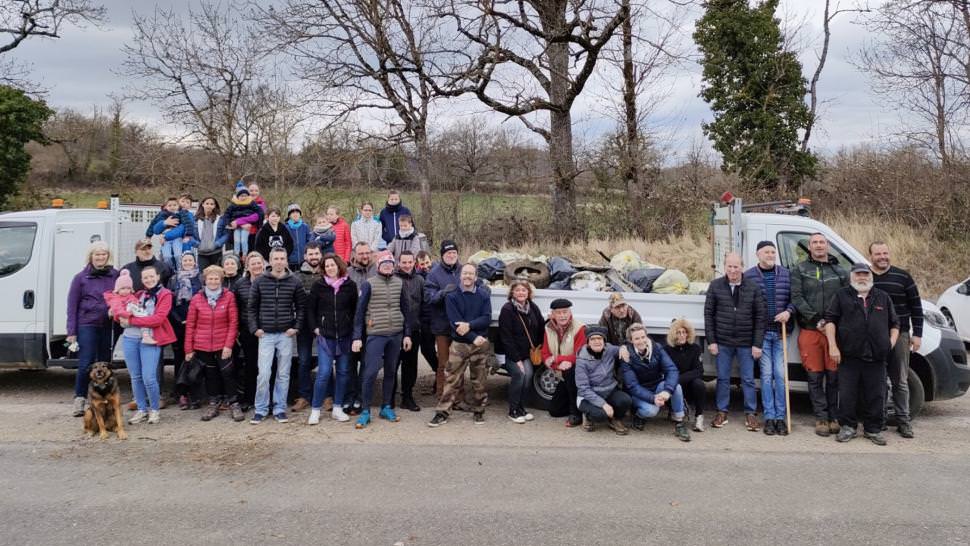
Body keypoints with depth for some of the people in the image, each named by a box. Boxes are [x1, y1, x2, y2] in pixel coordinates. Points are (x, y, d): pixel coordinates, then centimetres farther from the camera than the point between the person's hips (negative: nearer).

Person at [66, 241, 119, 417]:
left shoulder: (115, 275, 6)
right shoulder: (81, 277, 1)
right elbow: (72, 305, 2)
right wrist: (71, 332, -3)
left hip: (108, 326, 2)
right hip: (87, 325, -2)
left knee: (104, 364, 8)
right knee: (85, 364, -7)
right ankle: (80, 399, 7)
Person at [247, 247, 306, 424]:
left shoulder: (294, 282, 1)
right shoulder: (259, 281, 1)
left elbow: (301, 306, 7)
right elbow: (251, 307, 6)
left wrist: (296, 327, -2)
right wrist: (255, 328, -2)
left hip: (286, 335, 1)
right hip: (266, 334, 0)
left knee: (283, 374, 5)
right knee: (263, 374, -4)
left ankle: (280, 409, 16)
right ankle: (261, 409, 9)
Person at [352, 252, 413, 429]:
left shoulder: (399, 283, 6)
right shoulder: (369, 284, -4)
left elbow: (405, 310, 11)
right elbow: (359, 311, -4)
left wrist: (407, 334, 7)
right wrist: (357, 337, -9)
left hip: (396, 334, 4)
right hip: (376, 334, -4)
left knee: (391, 371, 11)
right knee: (370, 372, -7)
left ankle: (386, 407, 23)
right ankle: (365, 411, 3)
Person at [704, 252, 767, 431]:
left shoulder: (753, 287, -1)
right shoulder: (715, 286, 0)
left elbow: (760, 317, -1)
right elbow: (708, 314, 1)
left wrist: (757, 344, -5)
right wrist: (711, 341, -4)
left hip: (746, 343, 0)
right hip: (722, 342, 1)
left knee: (748, 379, 6)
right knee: (723, 378, 9)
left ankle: (750, 413, 17)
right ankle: (722, 412, 20)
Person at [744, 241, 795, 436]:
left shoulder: (786, 275, 8)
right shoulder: (749, 276, -1)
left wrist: (788, 312, -12)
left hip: (781, 332, 2)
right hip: (761, 332, -2)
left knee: (780, 374, 1)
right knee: (766, 374, 1)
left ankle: (780, 417, 8)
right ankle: (769, 417, 7)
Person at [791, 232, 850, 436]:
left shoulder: (840, 272, 12)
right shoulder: (800, 270, 7)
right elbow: (797, 298, -3)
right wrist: (816, 320, -13)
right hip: (809, 330, -1)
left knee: (834, 375, 3)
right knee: (815, 377, 1)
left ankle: (833, 417, 13)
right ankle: (821, 418, 8)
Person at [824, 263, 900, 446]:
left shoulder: (883, 298, 16)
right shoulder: (842, 296, 8)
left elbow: (894, 324, 21)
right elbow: (830, 320, 2)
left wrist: (892, 342, 5)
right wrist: (833, 346, -7)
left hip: (876, 357, 2)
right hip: (849, 356, -2)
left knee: (876, 395, 4)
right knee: (847, 394, 0)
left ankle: (873, 429, 17)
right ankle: (847, 427, 13)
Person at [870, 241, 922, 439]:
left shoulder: (903, 277, 3)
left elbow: (916, 306, 4)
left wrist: (917, 334, 0)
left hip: (899, 335, 0)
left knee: (900, 381, 5)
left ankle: (903, 421, 12)